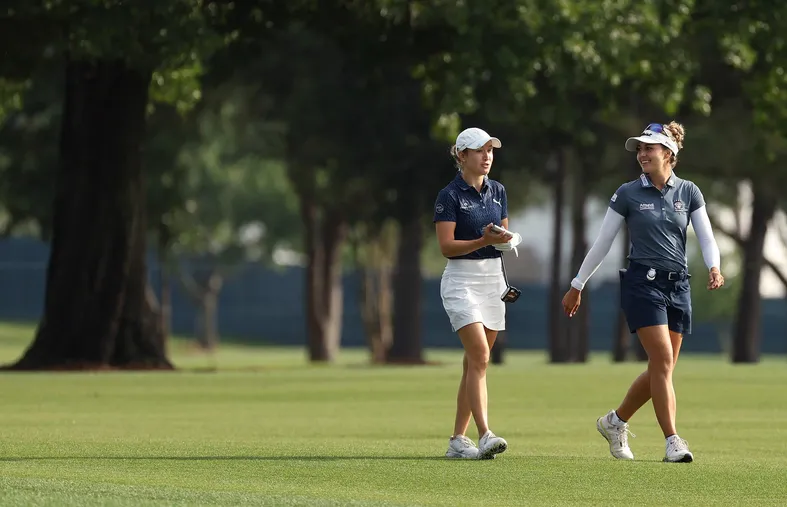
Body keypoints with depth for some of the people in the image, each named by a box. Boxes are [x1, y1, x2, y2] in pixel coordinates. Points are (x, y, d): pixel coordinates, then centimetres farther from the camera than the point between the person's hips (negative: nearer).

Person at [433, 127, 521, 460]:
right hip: (462, 280, -6)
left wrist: (507, 241, -7)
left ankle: (457, 439, 12)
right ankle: (485, 435, -26)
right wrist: (484, 241, -24)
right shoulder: (450, 196, -8)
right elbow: (446, 247, -13)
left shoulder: (497, 191, 11)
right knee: (479, 356, -19)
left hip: (493, 278, 6)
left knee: (474, 362, 7)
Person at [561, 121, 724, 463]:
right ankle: (672, 441, -14)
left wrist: (714, 268, -18)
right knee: (663, 360, -15)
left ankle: (615, 422, 26)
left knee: (661, 368, 6)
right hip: (643, 283, -4)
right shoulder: (628, 194, 0)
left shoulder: (689, 193, 7)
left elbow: (706, 238, 3)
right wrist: (577, 285, 7)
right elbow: (602, 243, 5)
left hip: (678, 285, 4)